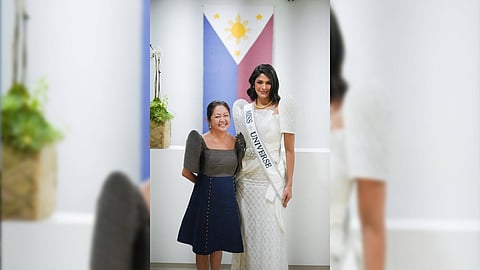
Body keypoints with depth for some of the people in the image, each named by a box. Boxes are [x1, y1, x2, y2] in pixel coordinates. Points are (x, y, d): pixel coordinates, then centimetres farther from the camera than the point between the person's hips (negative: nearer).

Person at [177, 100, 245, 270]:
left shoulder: (237, 142, 2)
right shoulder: (201, 141, -12)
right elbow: (186, 172, -9)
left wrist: (224, 183, 0)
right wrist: (203, 182, 2)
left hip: (228, 197, 4)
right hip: (206, 197, -4)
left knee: (218, 243, 18)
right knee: (203, 245, 9)